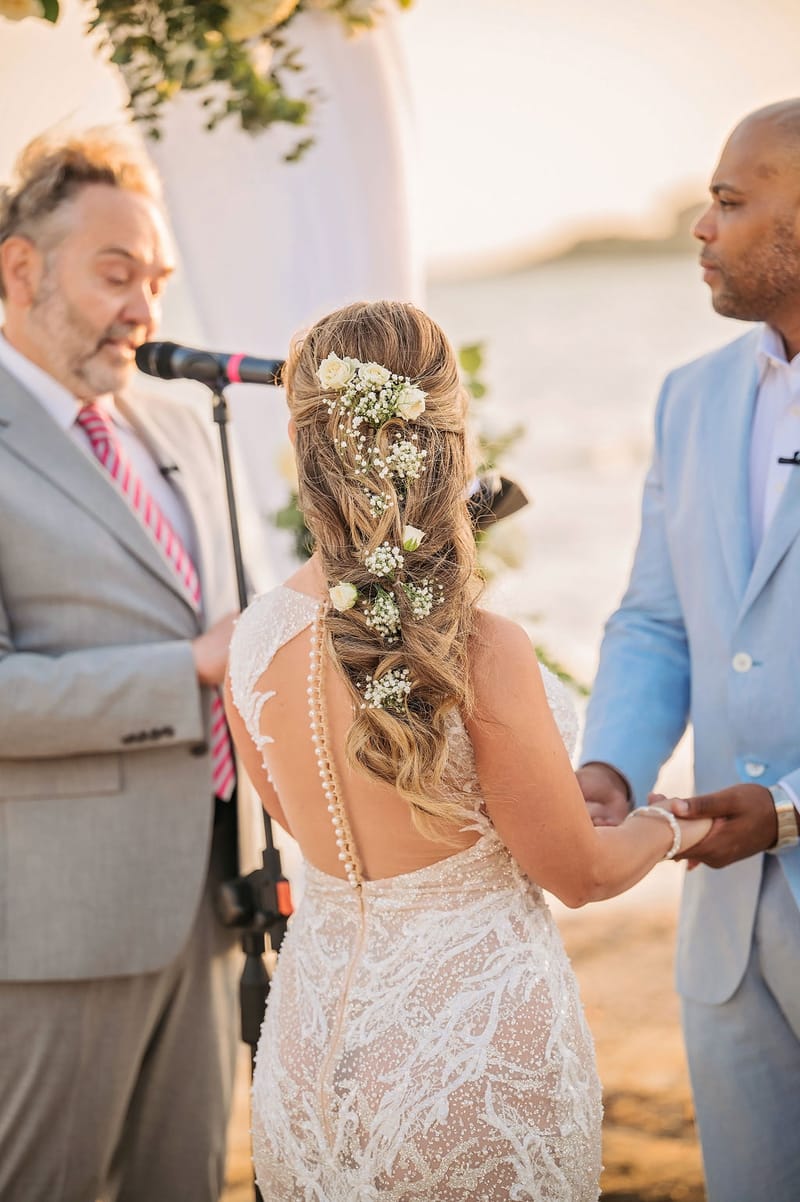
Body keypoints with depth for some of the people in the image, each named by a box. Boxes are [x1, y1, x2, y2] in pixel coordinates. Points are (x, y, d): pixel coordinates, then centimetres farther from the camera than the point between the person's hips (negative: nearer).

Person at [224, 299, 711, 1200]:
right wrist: (673, 827, 11)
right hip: (477, 1031, -5)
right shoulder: (483, 654, -25)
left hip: (315, 1047, 5)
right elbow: (578, 873, -11)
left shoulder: (254, 639, -8)